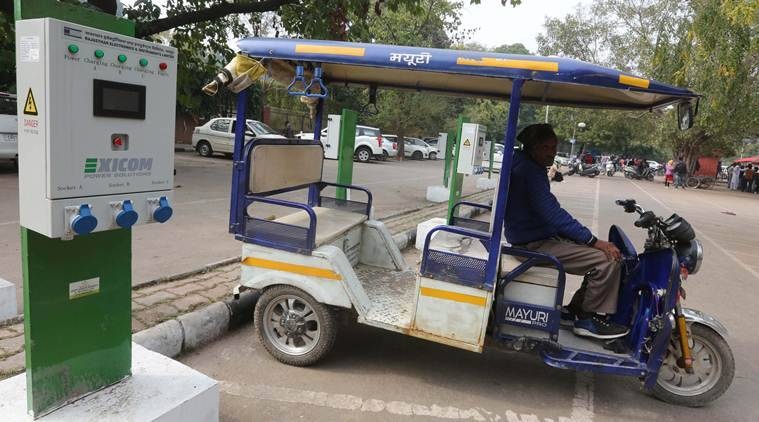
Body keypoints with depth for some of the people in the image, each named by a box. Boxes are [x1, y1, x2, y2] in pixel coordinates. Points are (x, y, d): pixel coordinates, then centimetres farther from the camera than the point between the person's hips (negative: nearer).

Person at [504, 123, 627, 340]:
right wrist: (594, 241, -23)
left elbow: (549, 211, 19)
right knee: (608, 260, -18)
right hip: (535, 243, -11)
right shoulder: (529, 170, -19)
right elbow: (552, 213, -26)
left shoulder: (528, 167, 15)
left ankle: (576, 309, 17)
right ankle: (588, 319, -1)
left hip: (539, 236, 11)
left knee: (601, 253, 13)